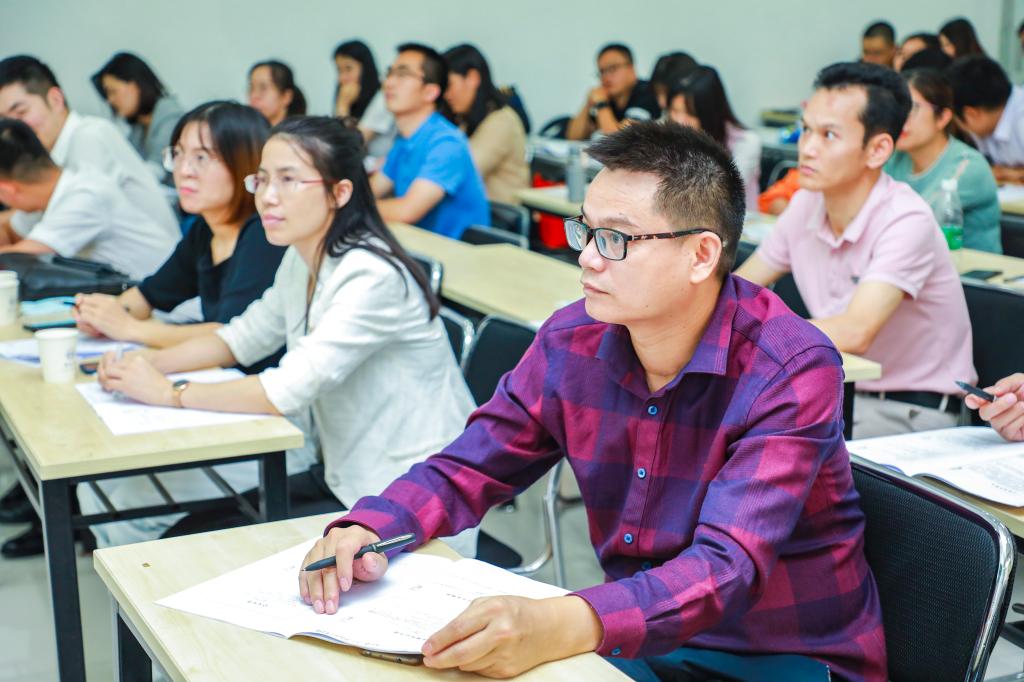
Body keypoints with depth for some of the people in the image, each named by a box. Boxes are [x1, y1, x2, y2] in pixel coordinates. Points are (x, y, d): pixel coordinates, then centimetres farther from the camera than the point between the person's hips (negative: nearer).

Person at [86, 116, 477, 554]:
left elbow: (288, 391, -27)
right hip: (353, 486, 8)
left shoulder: (371, 277, -24)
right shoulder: (301, 260, 3)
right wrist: (147, 364, 0)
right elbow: (243, 337, 15)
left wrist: (169, 394, -19)